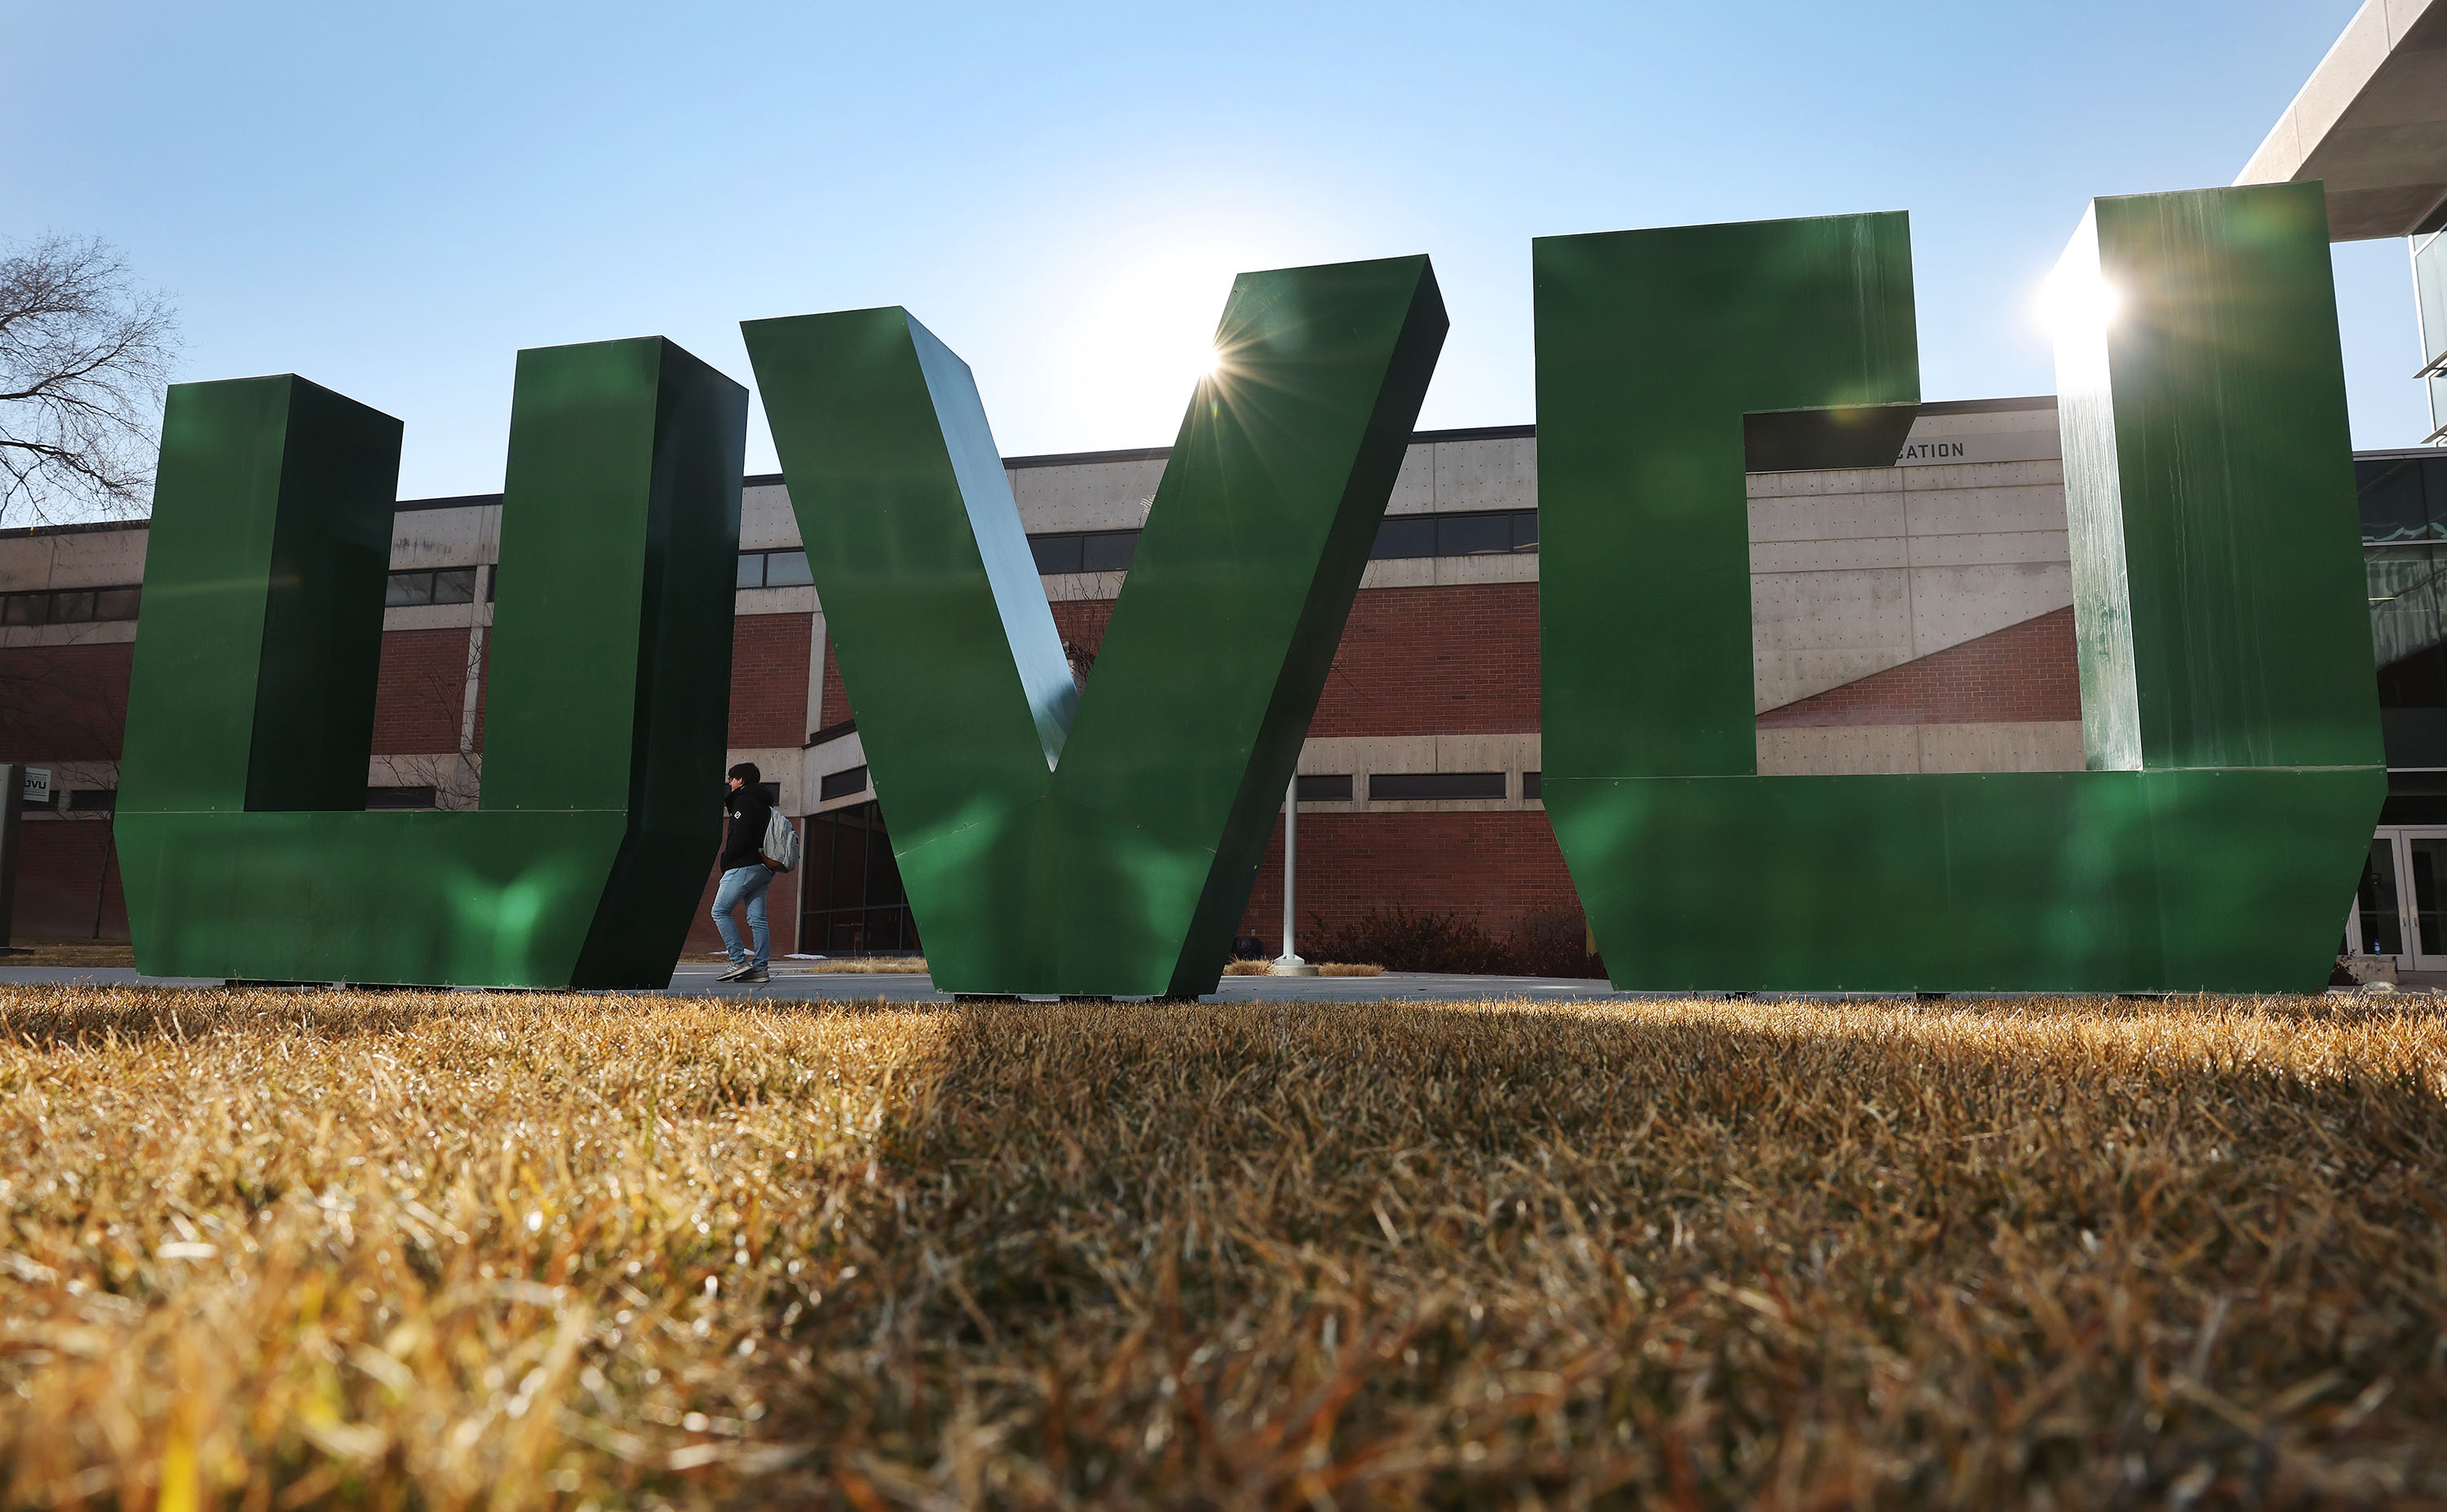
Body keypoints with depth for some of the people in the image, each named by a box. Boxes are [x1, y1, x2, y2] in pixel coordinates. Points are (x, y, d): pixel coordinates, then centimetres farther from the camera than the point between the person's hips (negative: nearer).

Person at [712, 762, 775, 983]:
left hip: (744, 866, -9)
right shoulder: (764, 803, 21)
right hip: (763, 868, 9)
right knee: (757, 918, 5)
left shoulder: (743, 801, -7)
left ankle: (739, 961, -11)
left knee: (720, 911, -3)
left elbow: (740, 837, -18)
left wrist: (726, 859, -6)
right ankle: (760, 968, 1)